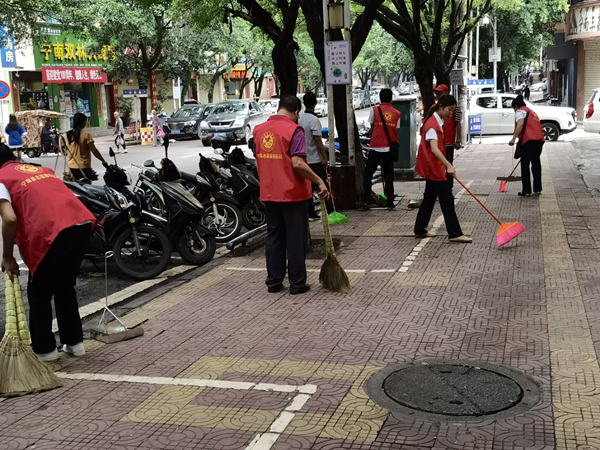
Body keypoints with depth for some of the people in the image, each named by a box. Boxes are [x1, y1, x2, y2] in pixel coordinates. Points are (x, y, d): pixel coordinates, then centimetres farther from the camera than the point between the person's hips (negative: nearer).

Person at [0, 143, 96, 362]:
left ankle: (44, 349, 22)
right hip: (83, 222, 7)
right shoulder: (41, 169, 29)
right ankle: (74, 342, 30)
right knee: (65, 287, 24)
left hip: (53, 231, -7)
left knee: (39, 293, 13)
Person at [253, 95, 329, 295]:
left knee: (274, 237, 13)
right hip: (293, 194, -6)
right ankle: (297, 284, 9)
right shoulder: (294, 130, -13)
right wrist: (319, 181, -15)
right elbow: (297, 164, -22)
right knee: (296, 239, 3)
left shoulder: (259, 130, 6)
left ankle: (274, 282, 17)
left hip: (269, 194, 6)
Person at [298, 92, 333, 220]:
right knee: (323, 186, 0)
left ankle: (311, 214, 9)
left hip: (304, 159, 7)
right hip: (315, 160, -7)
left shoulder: (300, 120, 8)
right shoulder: (314, 120, -16)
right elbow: (318, 140, -18)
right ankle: (330, 212, 4)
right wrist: (324, 157, -12)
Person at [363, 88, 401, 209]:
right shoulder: (396, 113, 4)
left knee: (368, 173, 8)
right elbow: (396, 130, 5)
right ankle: (390, 201, 10)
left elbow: (372, 127, 7)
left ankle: (367, 200, 2)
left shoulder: (374, 110, -2)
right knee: (388, 174, 10)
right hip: (389, 148, 2)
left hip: (376, 147, -2)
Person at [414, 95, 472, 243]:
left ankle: (420, 230, 21)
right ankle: (455, 234, -5)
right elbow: (434, 149, -32)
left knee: (430, 198, 14)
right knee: (447, 199, -8)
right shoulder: (432, 124, -20)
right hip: (434, 168, -10)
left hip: (433, 168, 10)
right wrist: (448, 165, -39)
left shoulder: (438, 122, 12)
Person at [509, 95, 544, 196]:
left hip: (529, 140, -8)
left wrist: (514, 138, -22)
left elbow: (520, 124, -17)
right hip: (539, 139, 8)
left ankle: (526, 190, -3)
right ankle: (538, 188, 20)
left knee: (525, 165, -1)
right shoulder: (531, 112, 29)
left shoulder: (520, 111, 3)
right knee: (536, 163, 16)